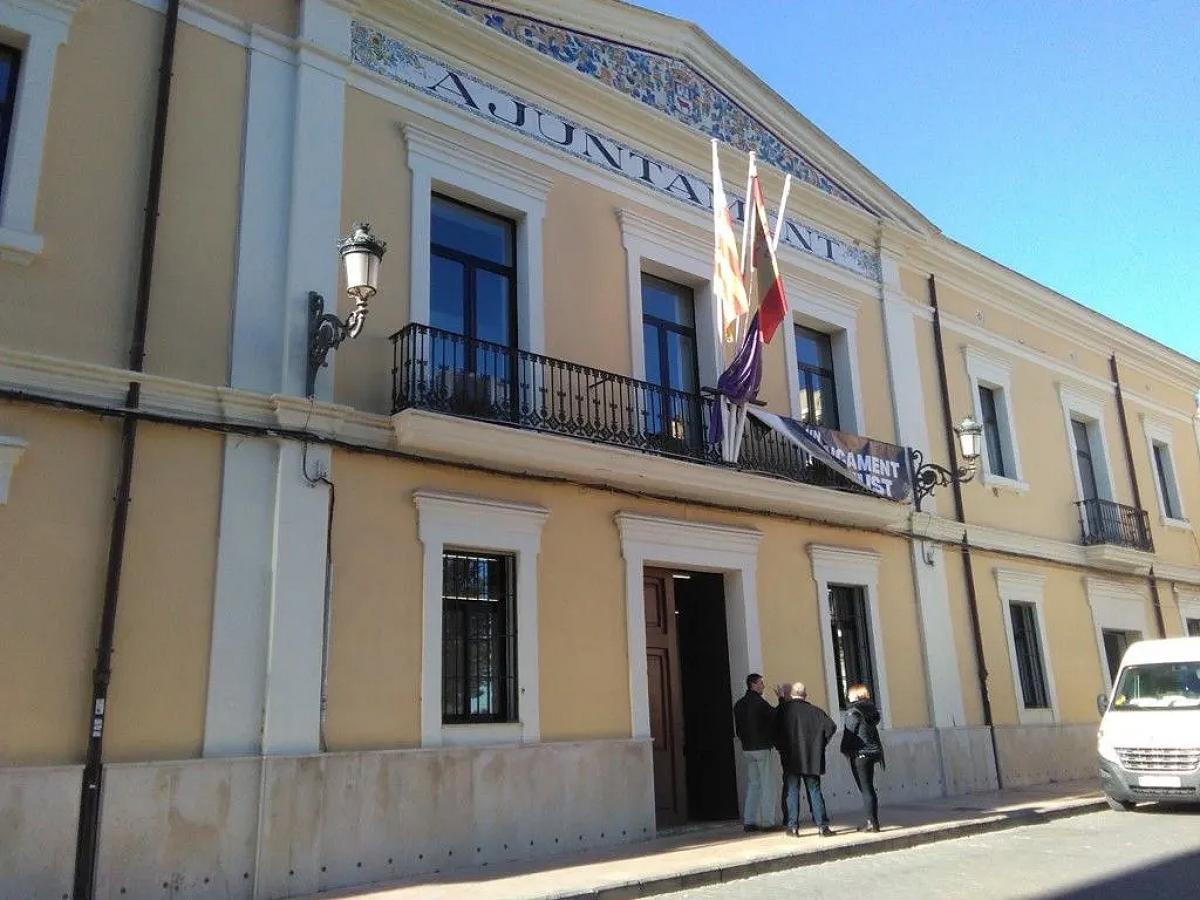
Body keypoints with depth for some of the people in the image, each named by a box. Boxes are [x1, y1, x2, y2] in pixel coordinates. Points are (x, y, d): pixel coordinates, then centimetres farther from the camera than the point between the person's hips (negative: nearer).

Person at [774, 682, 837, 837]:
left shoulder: (783, 710, -4)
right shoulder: (815, 711, -1)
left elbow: (776, 732, -5)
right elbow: (831, 726, -8)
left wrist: (781, 749, 8)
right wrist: (820, 745, 3)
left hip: (790, 760, -1)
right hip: (812, 759, 1)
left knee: (792, 792, 6)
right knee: (815, 791, 9)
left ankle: (793, 827, 4)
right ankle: (822, 826, 6)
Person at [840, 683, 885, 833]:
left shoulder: (853, 712, -11)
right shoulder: (870, 709, 12)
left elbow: (848, 733, -11)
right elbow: (874, 733, 17)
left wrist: (845, 751, -2)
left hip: (859, 754, -8)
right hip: (872, 752, 8)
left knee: (865, 790, -4)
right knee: (869, 788, 13)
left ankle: (872, 822, -3)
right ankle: (873, 821, 15)